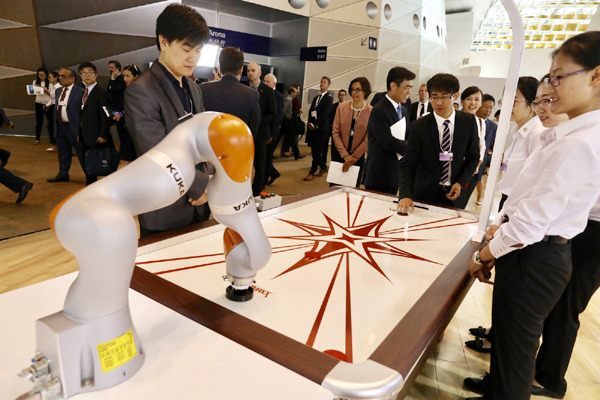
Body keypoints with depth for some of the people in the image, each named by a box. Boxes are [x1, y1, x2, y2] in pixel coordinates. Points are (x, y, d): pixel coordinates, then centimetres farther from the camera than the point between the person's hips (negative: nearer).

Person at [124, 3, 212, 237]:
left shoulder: (193, 89, 9)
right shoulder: (141, 92, -17)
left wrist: (207, 179, -7)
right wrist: (203, 185, -14)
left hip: (198, 206, 7)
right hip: (165, 214, -6)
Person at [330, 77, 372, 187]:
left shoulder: (371, 112, -7)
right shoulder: (342, 107, 0)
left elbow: (368, 139, -8)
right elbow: (335, 132, -3)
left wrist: (353, 158, -12)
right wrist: (345, 155, -11)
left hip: (358, 156, -1)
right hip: (338, 153, 2)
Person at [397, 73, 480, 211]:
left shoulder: (469, 122, 0)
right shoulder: (419, 127, -9)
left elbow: (473, 157, 8)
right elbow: (408, 165, -13)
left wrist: (461, 183, -7)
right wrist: (405, 195, -27)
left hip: (454, 196, 2)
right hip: (425, 195, -2)